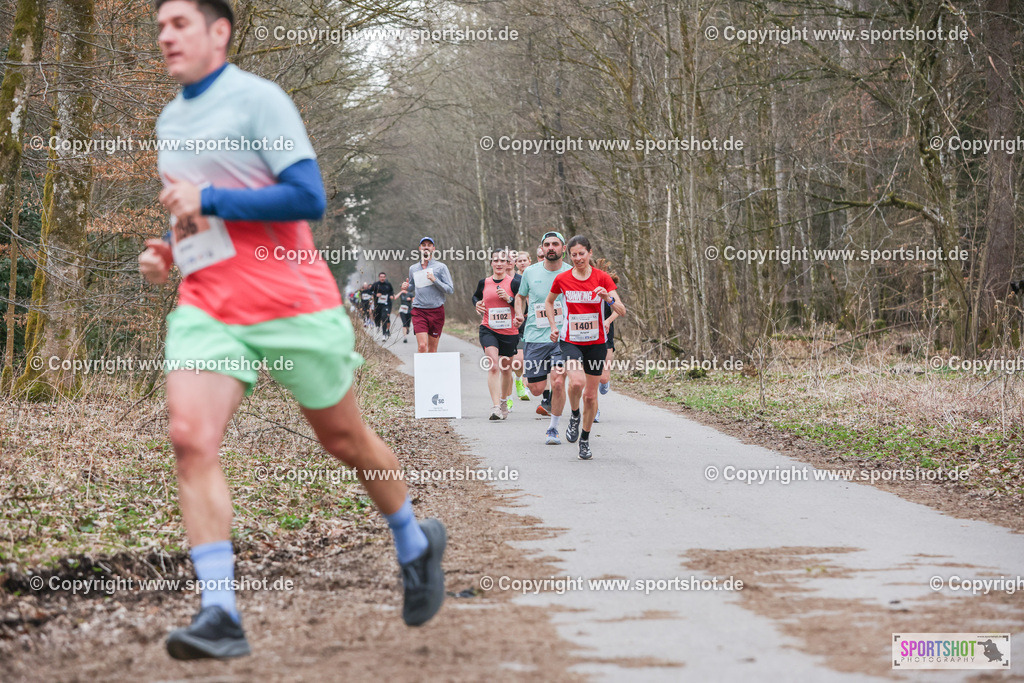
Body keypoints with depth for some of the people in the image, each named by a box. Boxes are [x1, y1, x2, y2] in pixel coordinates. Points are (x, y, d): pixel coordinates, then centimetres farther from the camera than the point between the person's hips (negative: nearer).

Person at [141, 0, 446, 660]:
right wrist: (168, 253, 11)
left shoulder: (258, 98, -8)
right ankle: (220, 615, -19)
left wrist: (207, 199, -17)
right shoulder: (169, 120, 16)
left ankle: (416, 544, 36)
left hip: (291, 302, -5)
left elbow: (309, 197, -17)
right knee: (190, 437, -17)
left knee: (344, 439, 8)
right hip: (206, 306, 6)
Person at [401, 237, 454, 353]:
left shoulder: (441, 267, 2)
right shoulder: (413, 268, 12)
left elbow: (450, 289, -3)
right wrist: (406, 288, 5)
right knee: (422, 346, -15)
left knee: (432, 348, 5)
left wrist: (435, 280, -15)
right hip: (419, 311, 1)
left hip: (436, 311, -1)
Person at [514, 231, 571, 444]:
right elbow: (521, 296, 21)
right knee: (536, 389, 0)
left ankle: (553, 429, 1)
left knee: (558, 382, -17)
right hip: (535, 337, 2)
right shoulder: (530, 272, 4)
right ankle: (548, 397, 37)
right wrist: (519, 312, 1)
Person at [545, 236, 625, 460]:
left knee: (591, 395, 4)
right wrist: (553, 327, 7)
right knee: (576, 383, -27)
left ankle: (585, 439, 23)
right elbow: (549, 302, 18)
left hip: (596, 343, 1)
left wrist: (608, 298, -28)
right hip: (570, 342, -1)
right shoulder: (562, 279, -2)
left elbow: (622, 311, -9)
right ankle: (574, 415, 4)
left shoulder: (602, 278, -5)